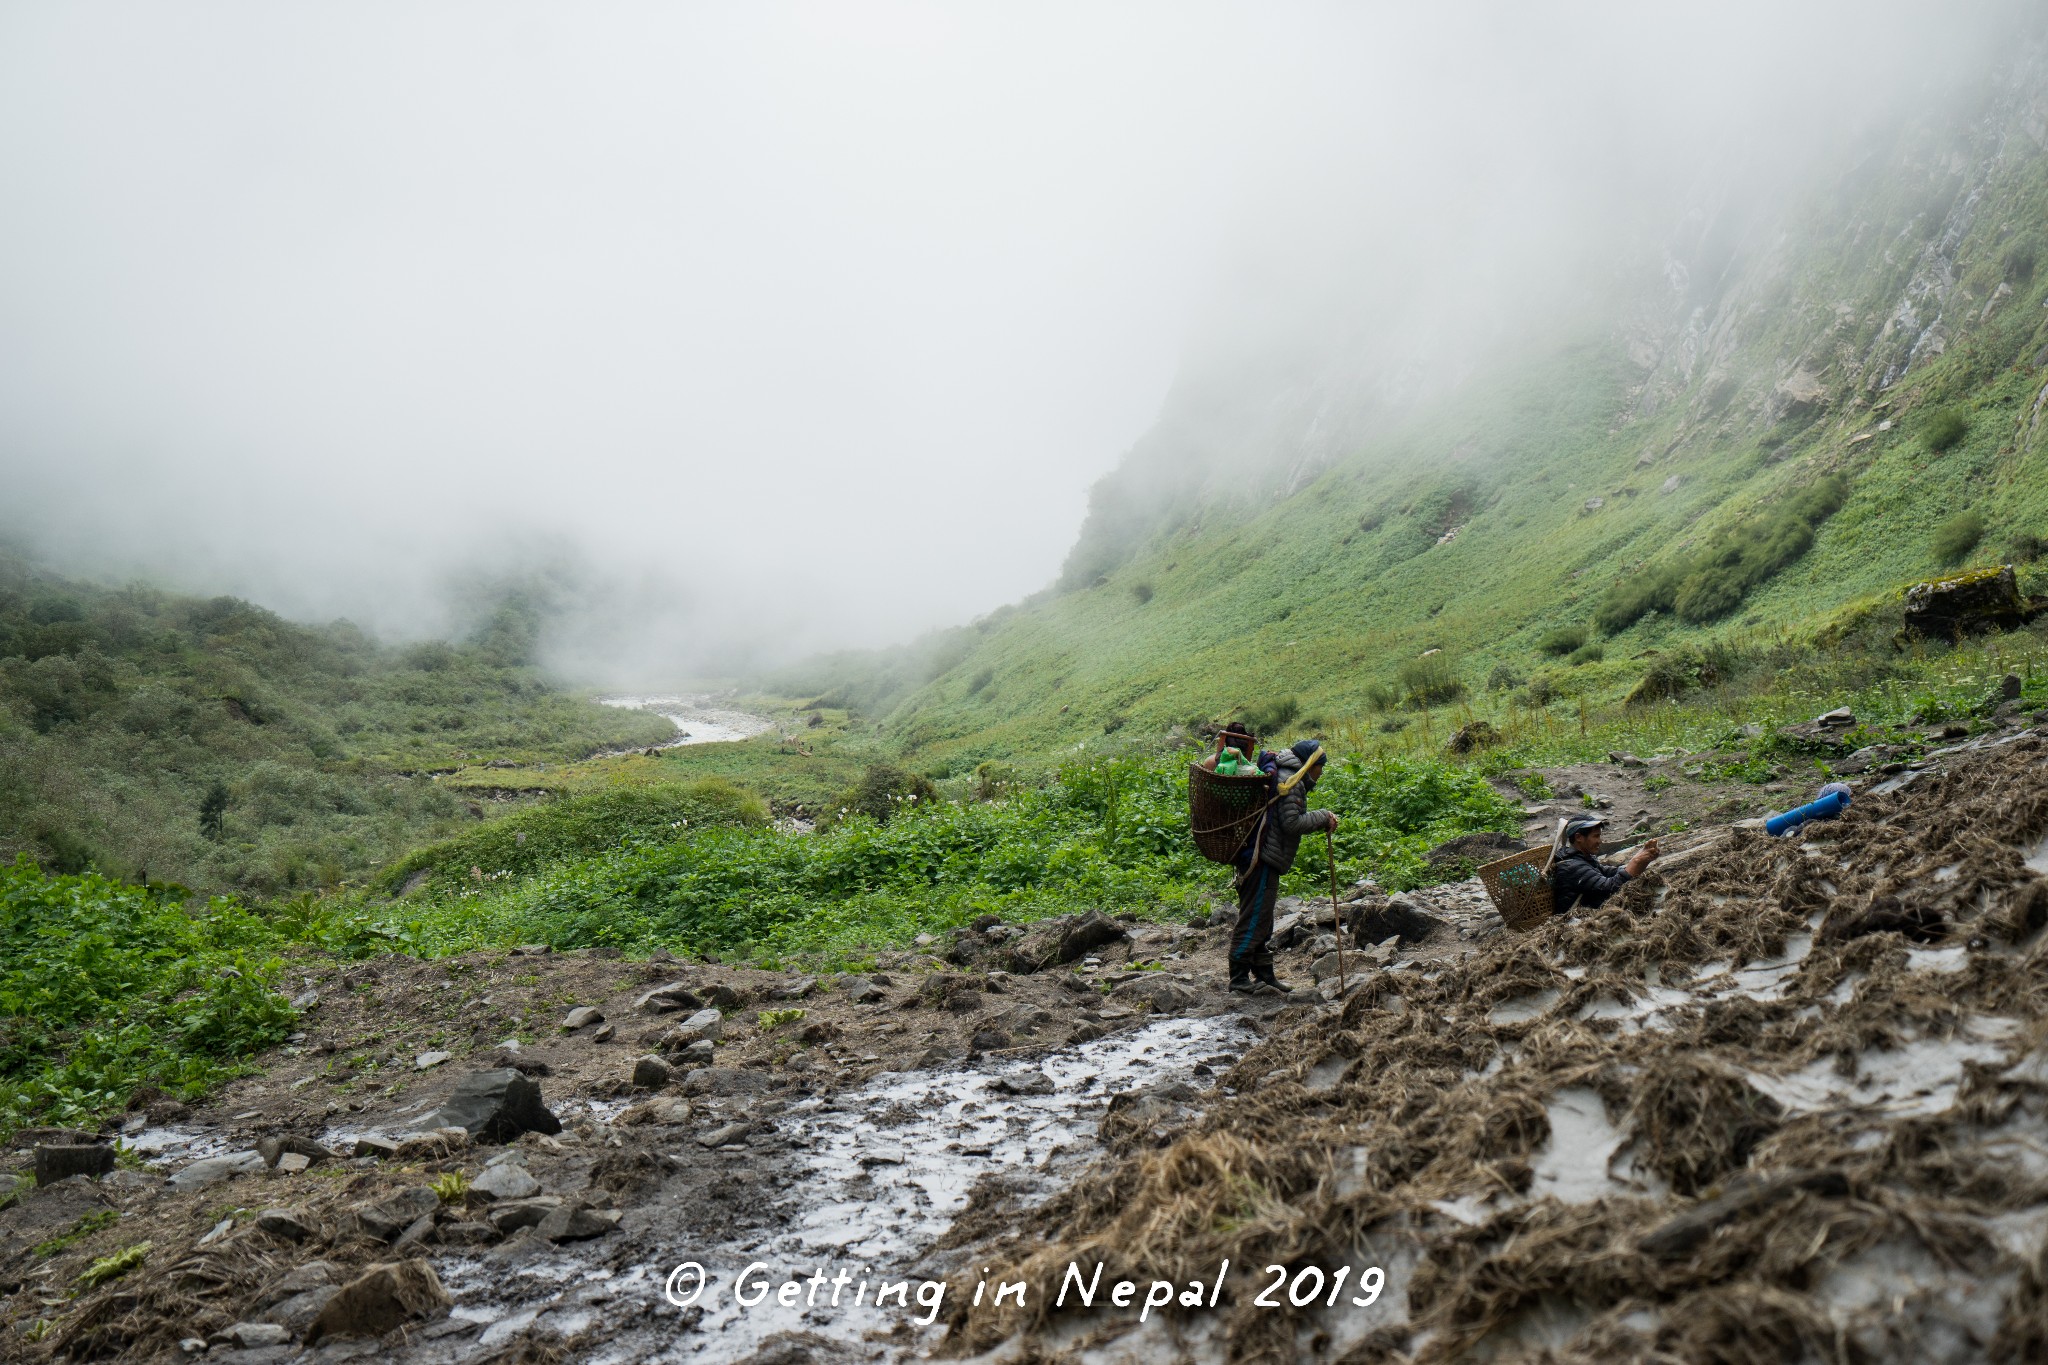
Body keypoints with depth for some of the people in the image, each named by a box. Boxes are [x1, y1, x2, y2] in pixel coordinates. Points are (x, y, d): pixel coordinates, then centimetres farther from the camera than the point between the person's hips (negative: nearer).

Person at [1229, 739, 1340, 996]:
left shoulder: (1282, 777, 23)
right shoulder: (1290, 780, -10)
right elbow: (1291, 823, -17)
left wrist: (1321, 820, 13)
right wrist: (1322, 818, -7)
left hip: (1260, 859, 11)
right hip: (1263, 859, -11)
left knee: (1261, 920, 15)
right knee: (1253, 918, -8)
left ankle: (1264, 976, 22)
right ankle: (1239, 977, -5)